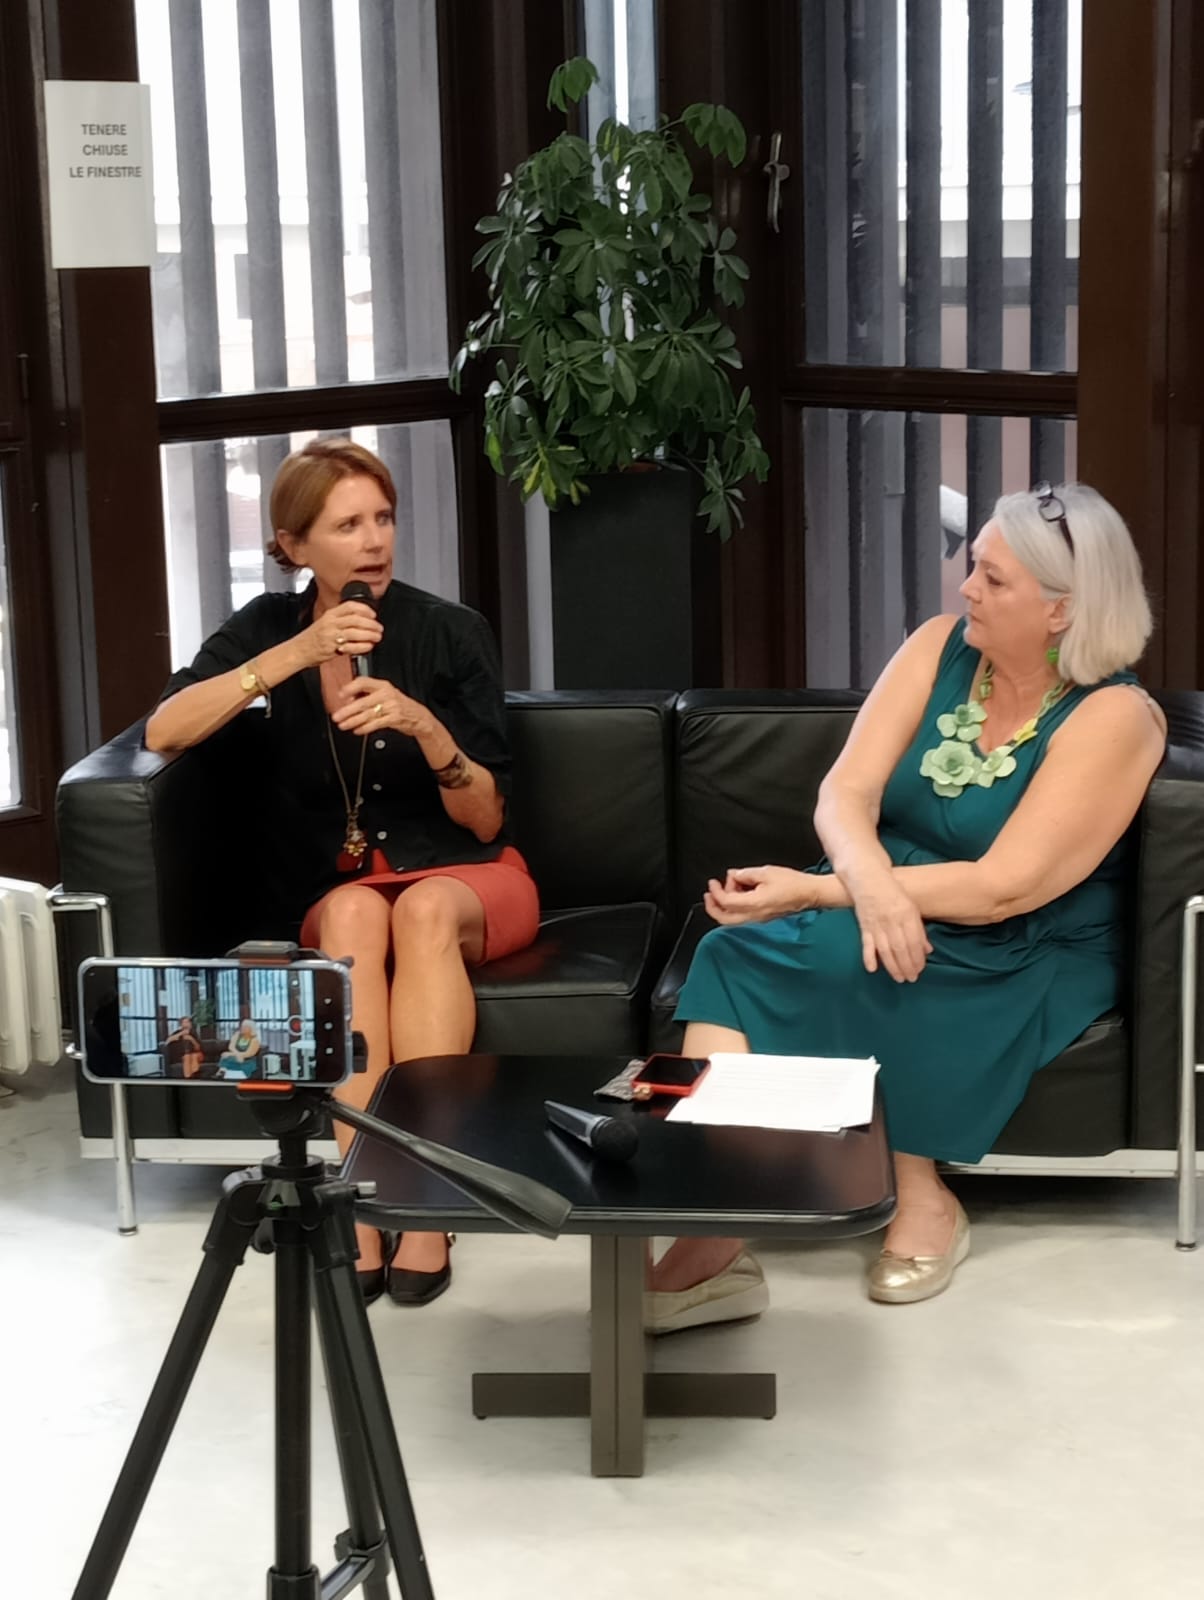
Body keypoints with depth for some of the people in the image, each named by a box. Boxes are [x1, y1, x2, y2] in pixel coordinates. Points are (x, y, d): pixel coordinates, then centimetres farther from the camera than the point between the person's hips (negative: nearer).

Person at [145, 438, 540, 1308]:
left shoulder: (451, 631, -7)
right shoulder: (269, 627, 0)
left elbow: (485, 822, -7)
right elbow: (162, 732, -16)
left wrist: (427, 728, -26)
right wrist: (294, 657, -24)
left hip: (467, 878, -1)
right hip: (334, 892, 1)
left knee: (424, 912, -36)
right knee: (356, 914, -35)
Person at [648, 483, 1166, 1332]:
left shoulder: (1115, 717, -16)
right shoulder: (941, 647, 1)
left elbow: (1005, 888, -23)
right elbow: (844, 793, -6)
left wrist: (813, 891, -25)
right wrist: (870, 883, -31)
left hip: (1027, 957, -5)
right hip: (893, 912, 5)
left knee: (848, 966, -34)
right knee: (736, 955, -24)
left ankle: (920, 1201, -17)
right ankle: (711, 1235, -34)